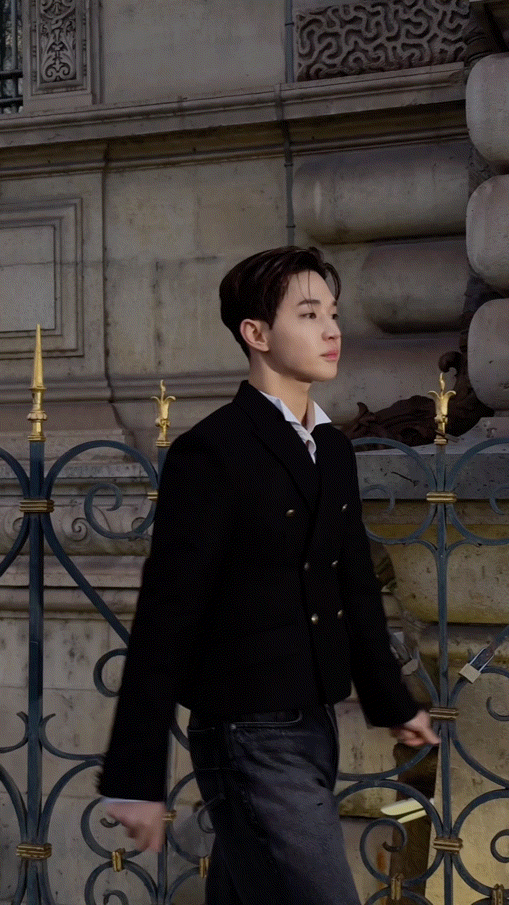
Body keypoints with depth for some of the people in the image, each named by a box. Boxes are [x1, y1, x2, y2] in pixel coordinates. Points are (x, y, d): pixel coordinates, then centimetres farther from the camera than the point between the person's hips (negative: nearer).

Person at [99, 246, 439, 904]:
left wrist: (392, 703, 30)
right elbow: (166, 618, -15)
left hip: (314, 727, 8)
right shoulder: (210, 453, -13)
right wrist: (135, 779, -15)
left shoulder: (334, 450, 12)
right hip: (251, 742, -8)